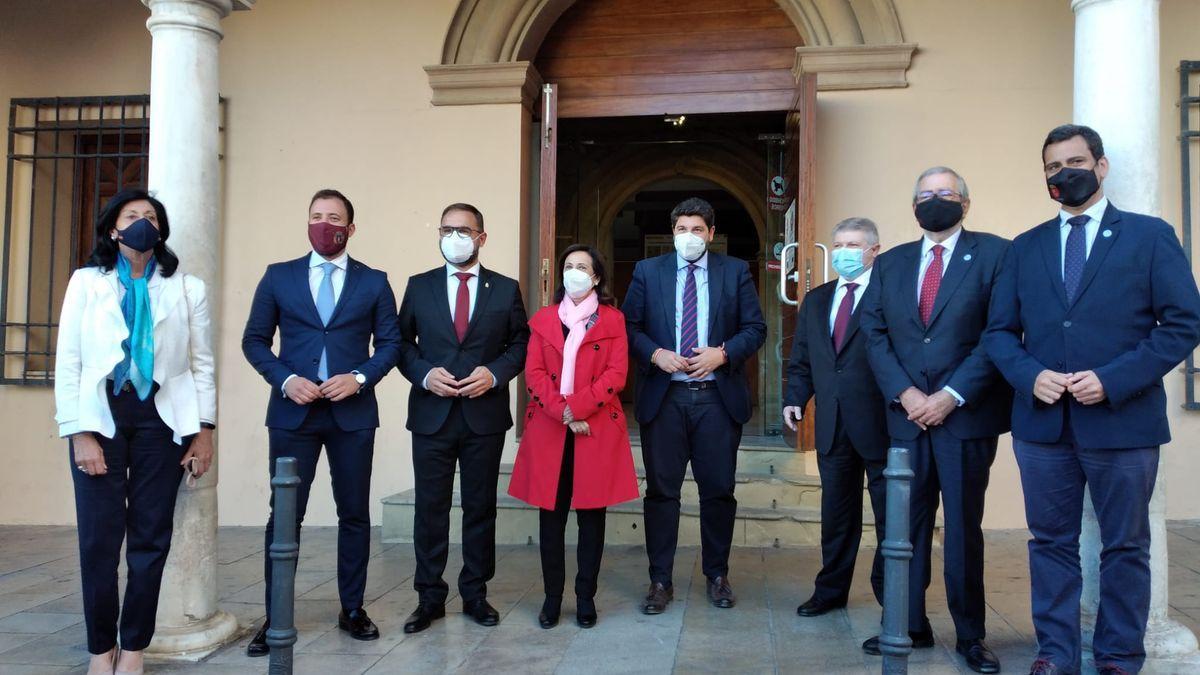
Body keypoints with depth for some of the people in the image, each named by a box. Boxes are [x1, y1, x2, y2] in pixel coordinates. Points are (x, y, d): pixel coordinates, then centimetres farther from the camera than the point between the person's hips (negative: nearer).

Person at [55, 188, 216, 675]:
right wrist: (79, 432, -7)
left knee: (151, 536, 3)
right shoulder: (87, 282, 7)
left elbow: (202, 364, 7)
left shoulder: (187, 288, 8)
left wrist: (204, 430, 0)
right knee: (99, 537, 0)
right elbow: (68, 361, 2)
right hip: (101, 415, 0)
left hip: (161, 416, 1)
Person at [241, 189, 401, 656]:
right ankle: (275, 618, 12)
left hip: (353, 411, 1)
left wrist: (361, 377, -11)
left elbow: (390, 342, 6)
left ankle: (352, 609, 20)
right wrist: (285, 380, -10)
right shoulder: (278, 277, 6)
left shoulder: (374, 282, 6)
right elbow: (254, 340, 5)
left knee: (355, 513, 7)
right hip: (293, 411, 0)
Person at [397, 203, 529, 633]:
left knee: (481, 507, 8)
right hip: (431, 414, 0)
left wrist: (495, 373, -10)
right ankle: (430, 598, 16)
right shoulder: (419, 287, 7)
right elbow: (402, 343, 8)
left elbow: (521, 343, 7)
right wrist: (424, 374, -9)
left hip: (485, 414, 0)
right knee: (430, 508, 4)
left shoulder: (505, 289, 5)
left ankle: (475, 594, 21)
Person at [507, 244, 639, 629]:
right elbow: (534, 373, 4)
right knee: (551, 515, 3)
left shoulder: (612, 320, 7)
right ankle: (552, 597, 13)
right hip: (549, 430, 2)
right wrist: (562, 413, -11)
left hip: (597, 429, -1)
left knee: (591, 515, 3)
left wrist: (576, 408, -13)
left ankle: (586, 598, 13)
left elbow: (616, 374, -3)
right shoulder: (543, 320, 13)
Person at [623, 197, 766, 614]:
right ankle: (660, 581, 13)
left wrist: (723, 353, -11)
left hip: (718, 396, 0)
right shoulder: (647, 271, 8)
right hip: (663, 396, 0)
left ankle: (717, 576, 23)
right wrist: (655, 353, -11)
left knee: (719, 490, 7)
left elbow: (756, 328, 4)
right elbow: (627, 325, 5)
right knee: (661, 490, 3)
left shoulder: (736, 272, 7)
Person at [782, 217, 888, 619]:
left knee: (889, 513, 6)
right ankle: (831, 590, 27)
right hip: (833, 426, 6)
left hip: (880, 423, -5)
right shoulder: (816, 300, 14)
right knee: (836, 513, 15)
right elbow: (801, 359, 15)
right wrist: (794, 398, 3)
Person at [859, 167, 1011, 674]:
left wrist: (951, 396, -13)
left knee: (963, 528, 4)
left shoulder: (993, 253, 1)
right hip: (907, 415, 3)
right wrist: (904, 394, -7)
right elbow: (875, 334, 6)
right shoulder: (890, 264, 13)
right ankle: (910, 626, 16)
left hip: (966, 414, -3)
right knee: (907, 524, 6)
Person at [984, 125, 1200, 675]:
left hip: (1122, 419, -2)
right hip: (1042, 421, 3)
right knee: (1052, 543, 10)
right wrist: (1030, 376, -11)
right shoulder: (1025, 248, 10)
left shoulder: (1150, 236, 1)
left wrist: (1113, 380, -15)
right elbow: (1000, 331, 9)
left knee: (1125, 547, 9)